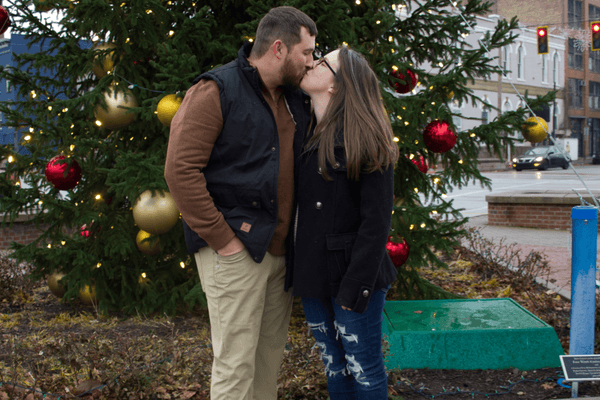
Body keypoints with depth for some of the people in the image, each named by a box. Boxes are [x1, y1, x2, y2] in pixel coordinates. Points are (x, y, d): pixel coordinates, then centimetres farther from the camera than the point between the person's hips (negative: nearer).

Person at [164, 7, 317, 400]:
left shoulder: (294, 99, 13)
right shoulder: (216, 91, -10)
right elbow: (180, 170, -16)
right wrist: (222, 239, -17)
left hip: (281, 249, 8)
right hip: (235, 251, -7)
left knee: (271, 352, 16)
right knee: (236, 363, -1)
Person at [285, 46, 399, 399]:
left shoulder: (364, 138, -12)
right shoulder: (308, 135, 10)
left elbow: (377, 218, -16)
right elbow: (300, 208, 11)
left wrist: (357, 284, -20)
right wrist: (297, 271, 6)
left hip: (350, 274, -7)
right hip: (314, 275, 7)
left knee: (364, 369, 7)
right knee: (334, 367, 19)